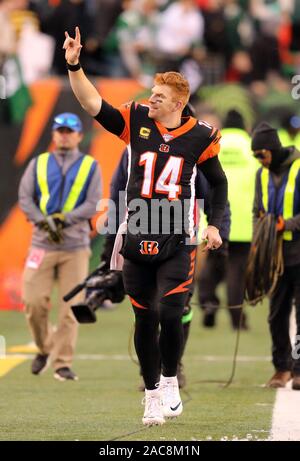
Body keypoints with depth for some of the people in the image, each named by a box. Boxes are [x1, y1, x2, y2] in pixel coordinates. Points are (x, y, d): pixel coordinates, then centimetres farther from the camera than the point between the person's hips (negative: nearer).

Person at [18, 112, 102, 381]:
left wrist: (65, 219, -16)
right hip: (42, 244, 1)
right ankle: (45, 348, 17)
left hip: (76, 245, -1)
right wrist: (43, 221, -13)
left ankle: (63, 363, 0)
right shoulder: (38, 164, 13)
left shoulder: (90, 166, 8)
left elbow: (93, 204, -2)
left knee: (70, 306, -6)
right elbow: (25, 198, 4)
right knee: (33, 301, -7)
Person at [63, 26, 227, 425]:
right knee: (145, 319, 6)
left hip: (178, 243, -2)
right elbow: (93, 105, -9)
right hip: (137, 242, 2)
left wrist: (215, 224, 3)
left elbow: (218, 182, 12)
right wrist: (74, 66, -20)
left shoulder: (199, 137, -1)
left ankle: (170, 381, 10)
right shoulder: (137, 122, 1)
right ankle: (153, 393, 20)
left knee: (170, 313, -14)